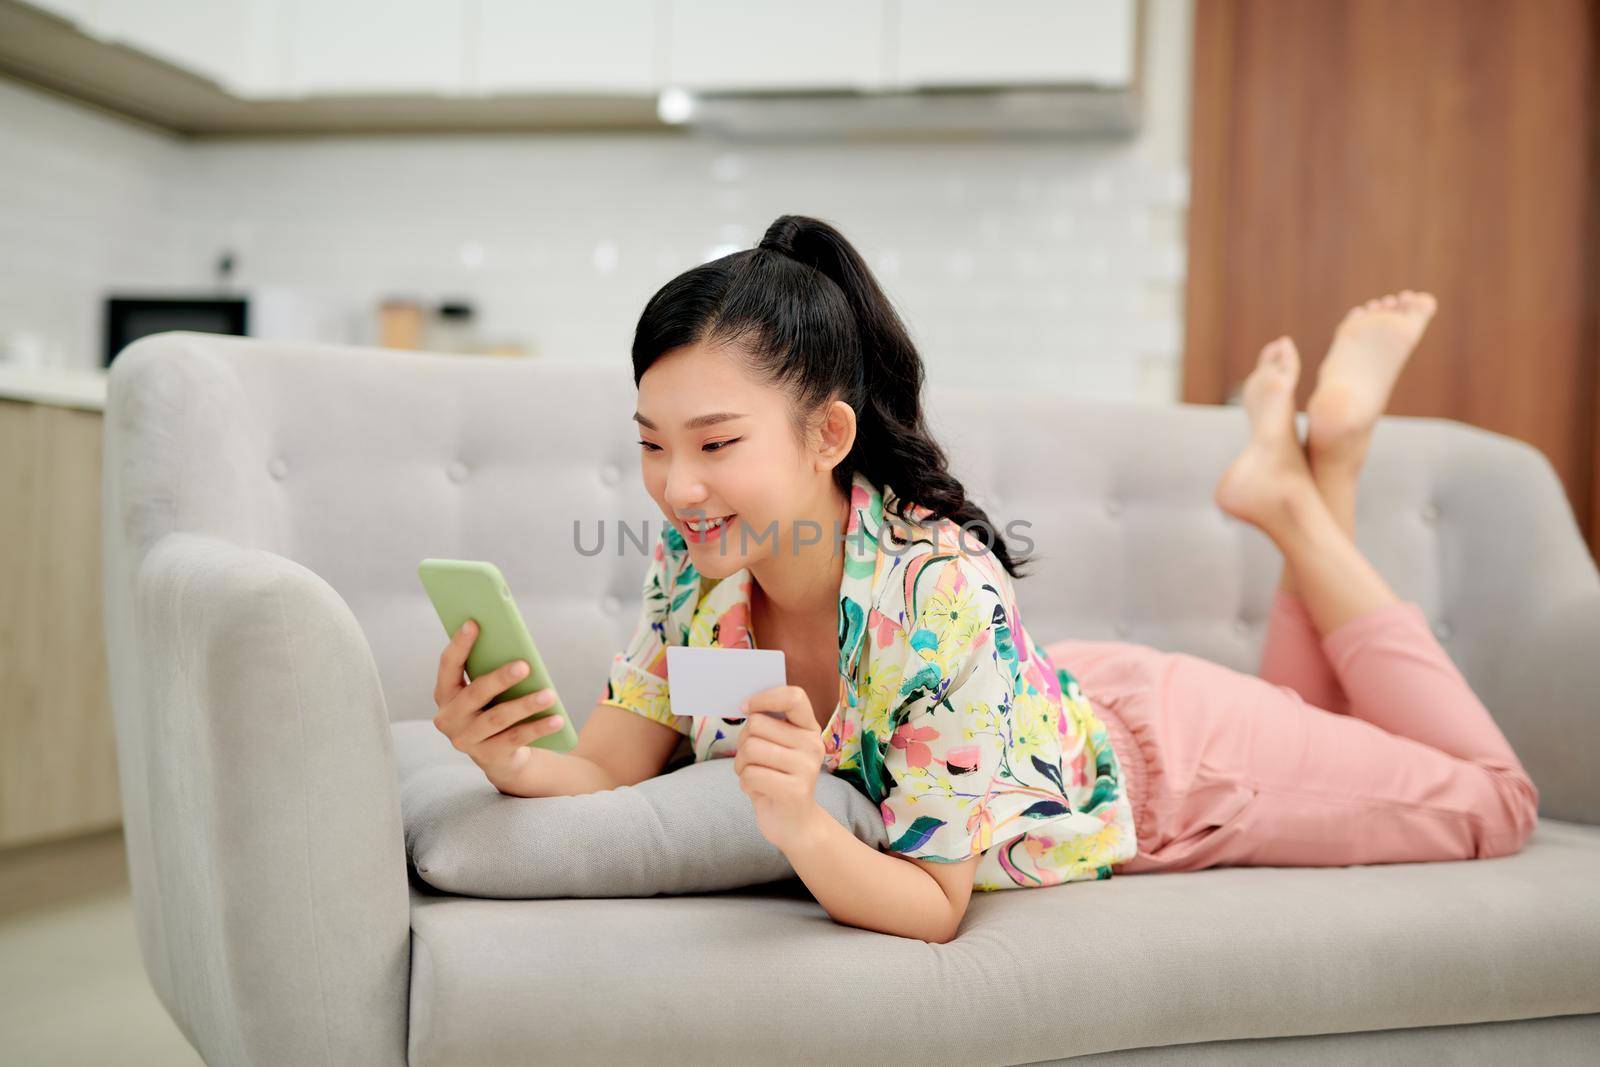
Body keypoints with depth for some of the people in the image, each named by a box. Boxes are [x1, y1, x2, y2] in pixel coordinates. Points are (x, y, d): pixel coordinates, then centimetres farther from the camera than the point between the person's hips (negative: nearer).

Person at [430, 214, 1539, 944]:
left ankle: (1303, 494, 20)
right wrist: (507, 756, -40)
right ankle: (1303, 473, 30)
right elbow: (610, 774, -18)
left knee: (1493, 801, 20)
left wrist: (803, 827, -55)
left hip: (1159, 753, -5)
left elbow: (935, 906, -36)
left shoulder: (946, 596, -42)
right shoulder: (693, 564, -24)